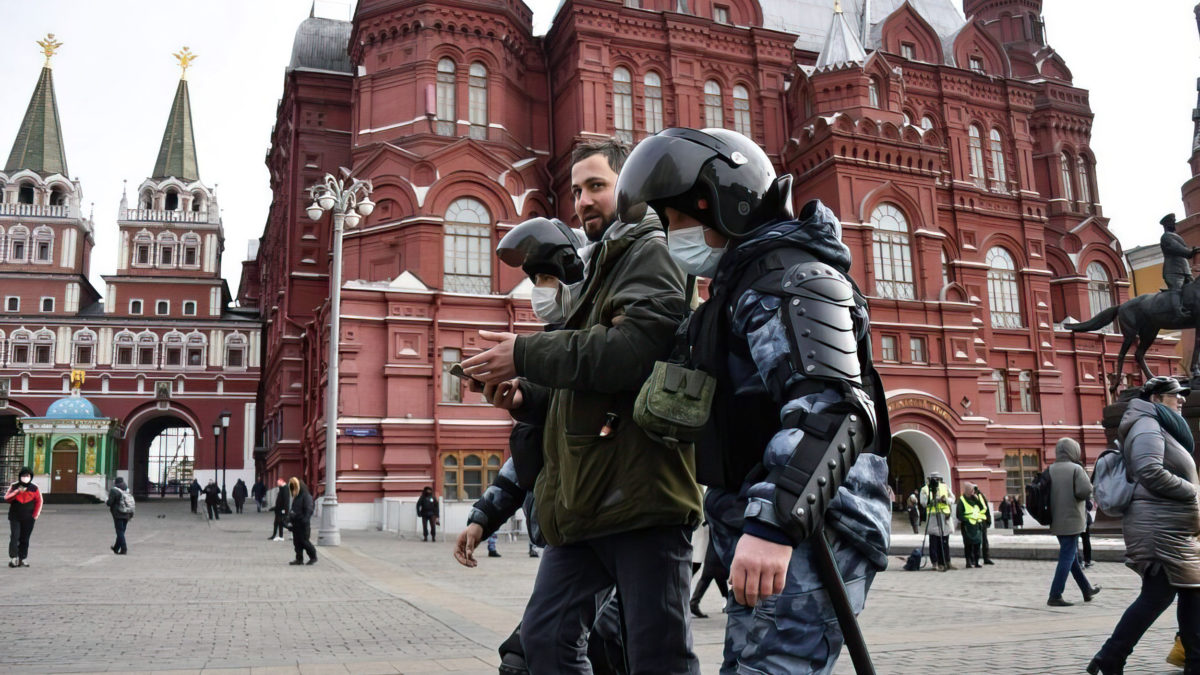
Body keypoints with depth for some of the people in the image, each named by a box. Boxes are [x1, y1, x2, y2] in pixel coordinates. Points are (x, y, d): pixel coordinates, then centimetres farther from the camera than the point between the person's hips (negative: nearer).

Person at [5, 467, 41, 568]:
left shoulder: (34, 488, 2)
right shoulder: (14, 487, 1)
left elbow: (39, 501, 9)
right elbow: (6, 498, -7)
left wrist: (36, 514, 2)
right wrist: (17, 492, -22)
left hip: (28, 519, 1)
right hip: (15, 518, -1)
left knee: (24, 539, 5)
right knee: (14, 537, -11)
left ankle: (23, 559, 11)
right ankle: (13, 559, -10)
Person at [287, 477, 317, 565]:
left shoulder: (306, 496, -11)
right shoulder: (295, 497, 17)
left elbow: (309, 509, -17)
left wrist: (305, 520, -23)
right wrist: (290, 518, 12)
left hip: (303, 524, -8)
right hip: (296, 523, 9)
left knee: (304, 541, -5)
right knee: (297, 542, 7)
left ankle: (313, 557, 9)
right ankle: (299, 559, 12)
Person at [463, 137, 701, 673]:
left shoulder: (649, 252, -2)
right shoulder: (599, 271, 25)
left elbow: (633, 350, -22)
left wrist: (525, 354, -14)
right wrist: (525, 397, 8)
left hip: (642, 493, -9)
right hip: (586, 499, 9)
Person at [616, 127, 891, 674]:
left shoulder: (787, 272, -12)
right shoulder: (744, 279, 21)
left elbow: (829, 405, -27)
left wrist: (774, 520, -36)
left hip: (805, 540, -11)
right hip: (782, 535, 11)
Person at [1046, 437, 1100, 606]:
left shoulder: (1050, 470, 6)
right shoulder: (1076, 469, -10)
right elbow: (1085, 491, -21)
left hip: (1056, 522, 7)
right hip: (1071, 521, -7)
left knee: (1073, 556, 18)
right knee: (1067, 558, -3)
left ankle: (1087, 590, 33)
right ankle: (1055, 596, -5)